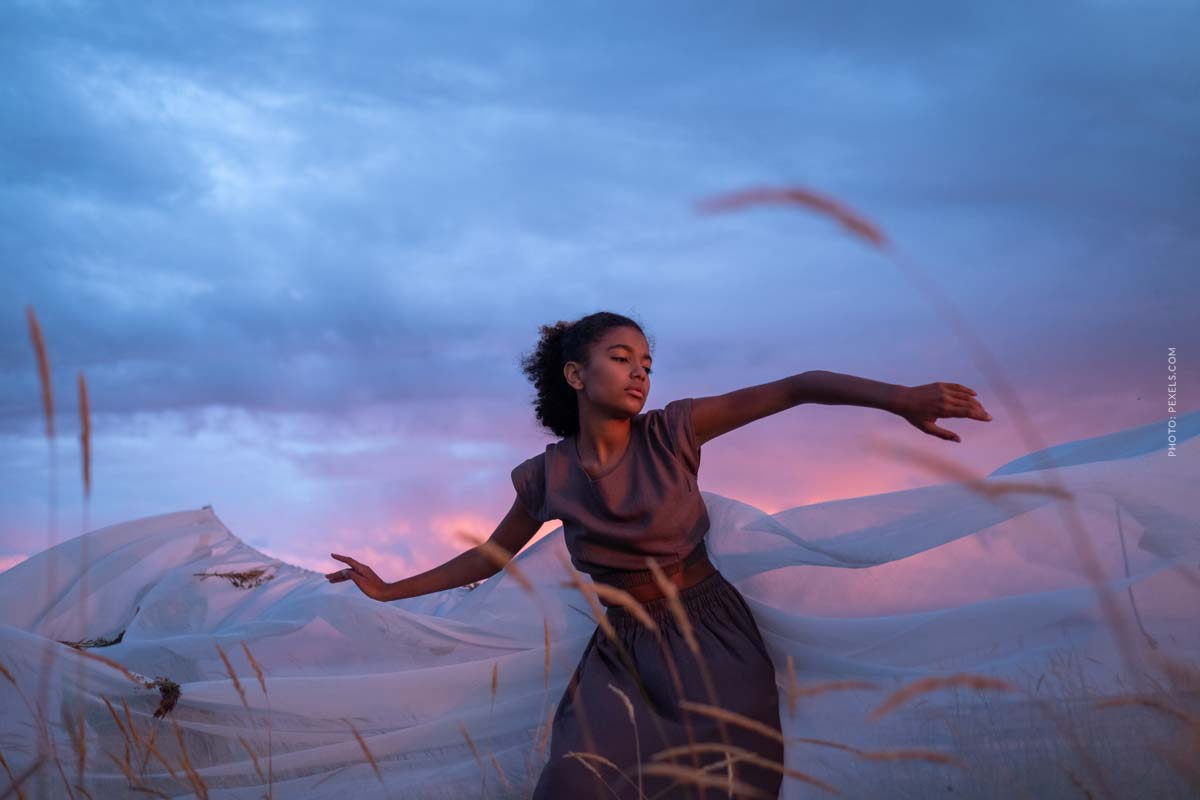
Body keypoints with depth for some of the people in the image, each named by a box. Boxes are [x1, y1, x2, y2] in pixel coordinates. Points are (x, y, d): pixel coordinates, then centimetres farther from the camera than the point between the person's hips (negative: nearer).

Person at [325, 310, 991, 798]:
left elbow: (793, 388, -16)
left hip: (709, 634, -1)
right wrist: (391, 590, 18)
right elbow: (489, 557, 16)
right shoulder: (548, 476, -1)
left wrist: (896, 397, -30)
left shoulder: (671, 434, -7)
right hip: (622, 648, 1)